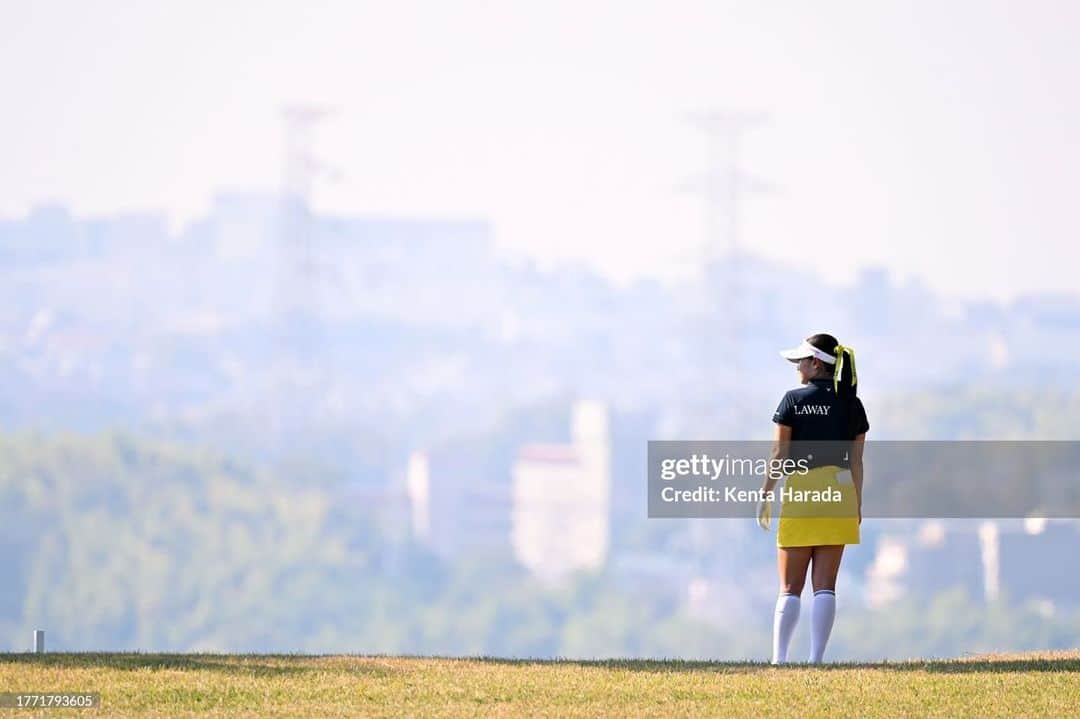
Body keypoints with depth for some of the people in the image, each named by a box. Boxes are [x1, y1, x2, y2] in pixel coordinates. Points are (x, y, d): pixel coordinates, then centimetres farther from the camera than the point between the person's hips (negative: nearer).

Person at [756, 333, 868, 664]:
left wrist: (765, 496, 2)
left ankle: (779, 658, -5)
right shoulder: (852, 405, 6)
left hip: (800, 493, -3)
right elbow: (856, 460, 7)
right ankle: (816, 659, -4)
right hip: (839, 493, 3)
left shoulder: (795, 400, -5)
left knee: (790, 587, 2)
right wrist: (857, 505, 13)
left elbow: (779, 454, -5)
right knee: (825, 585, 3)